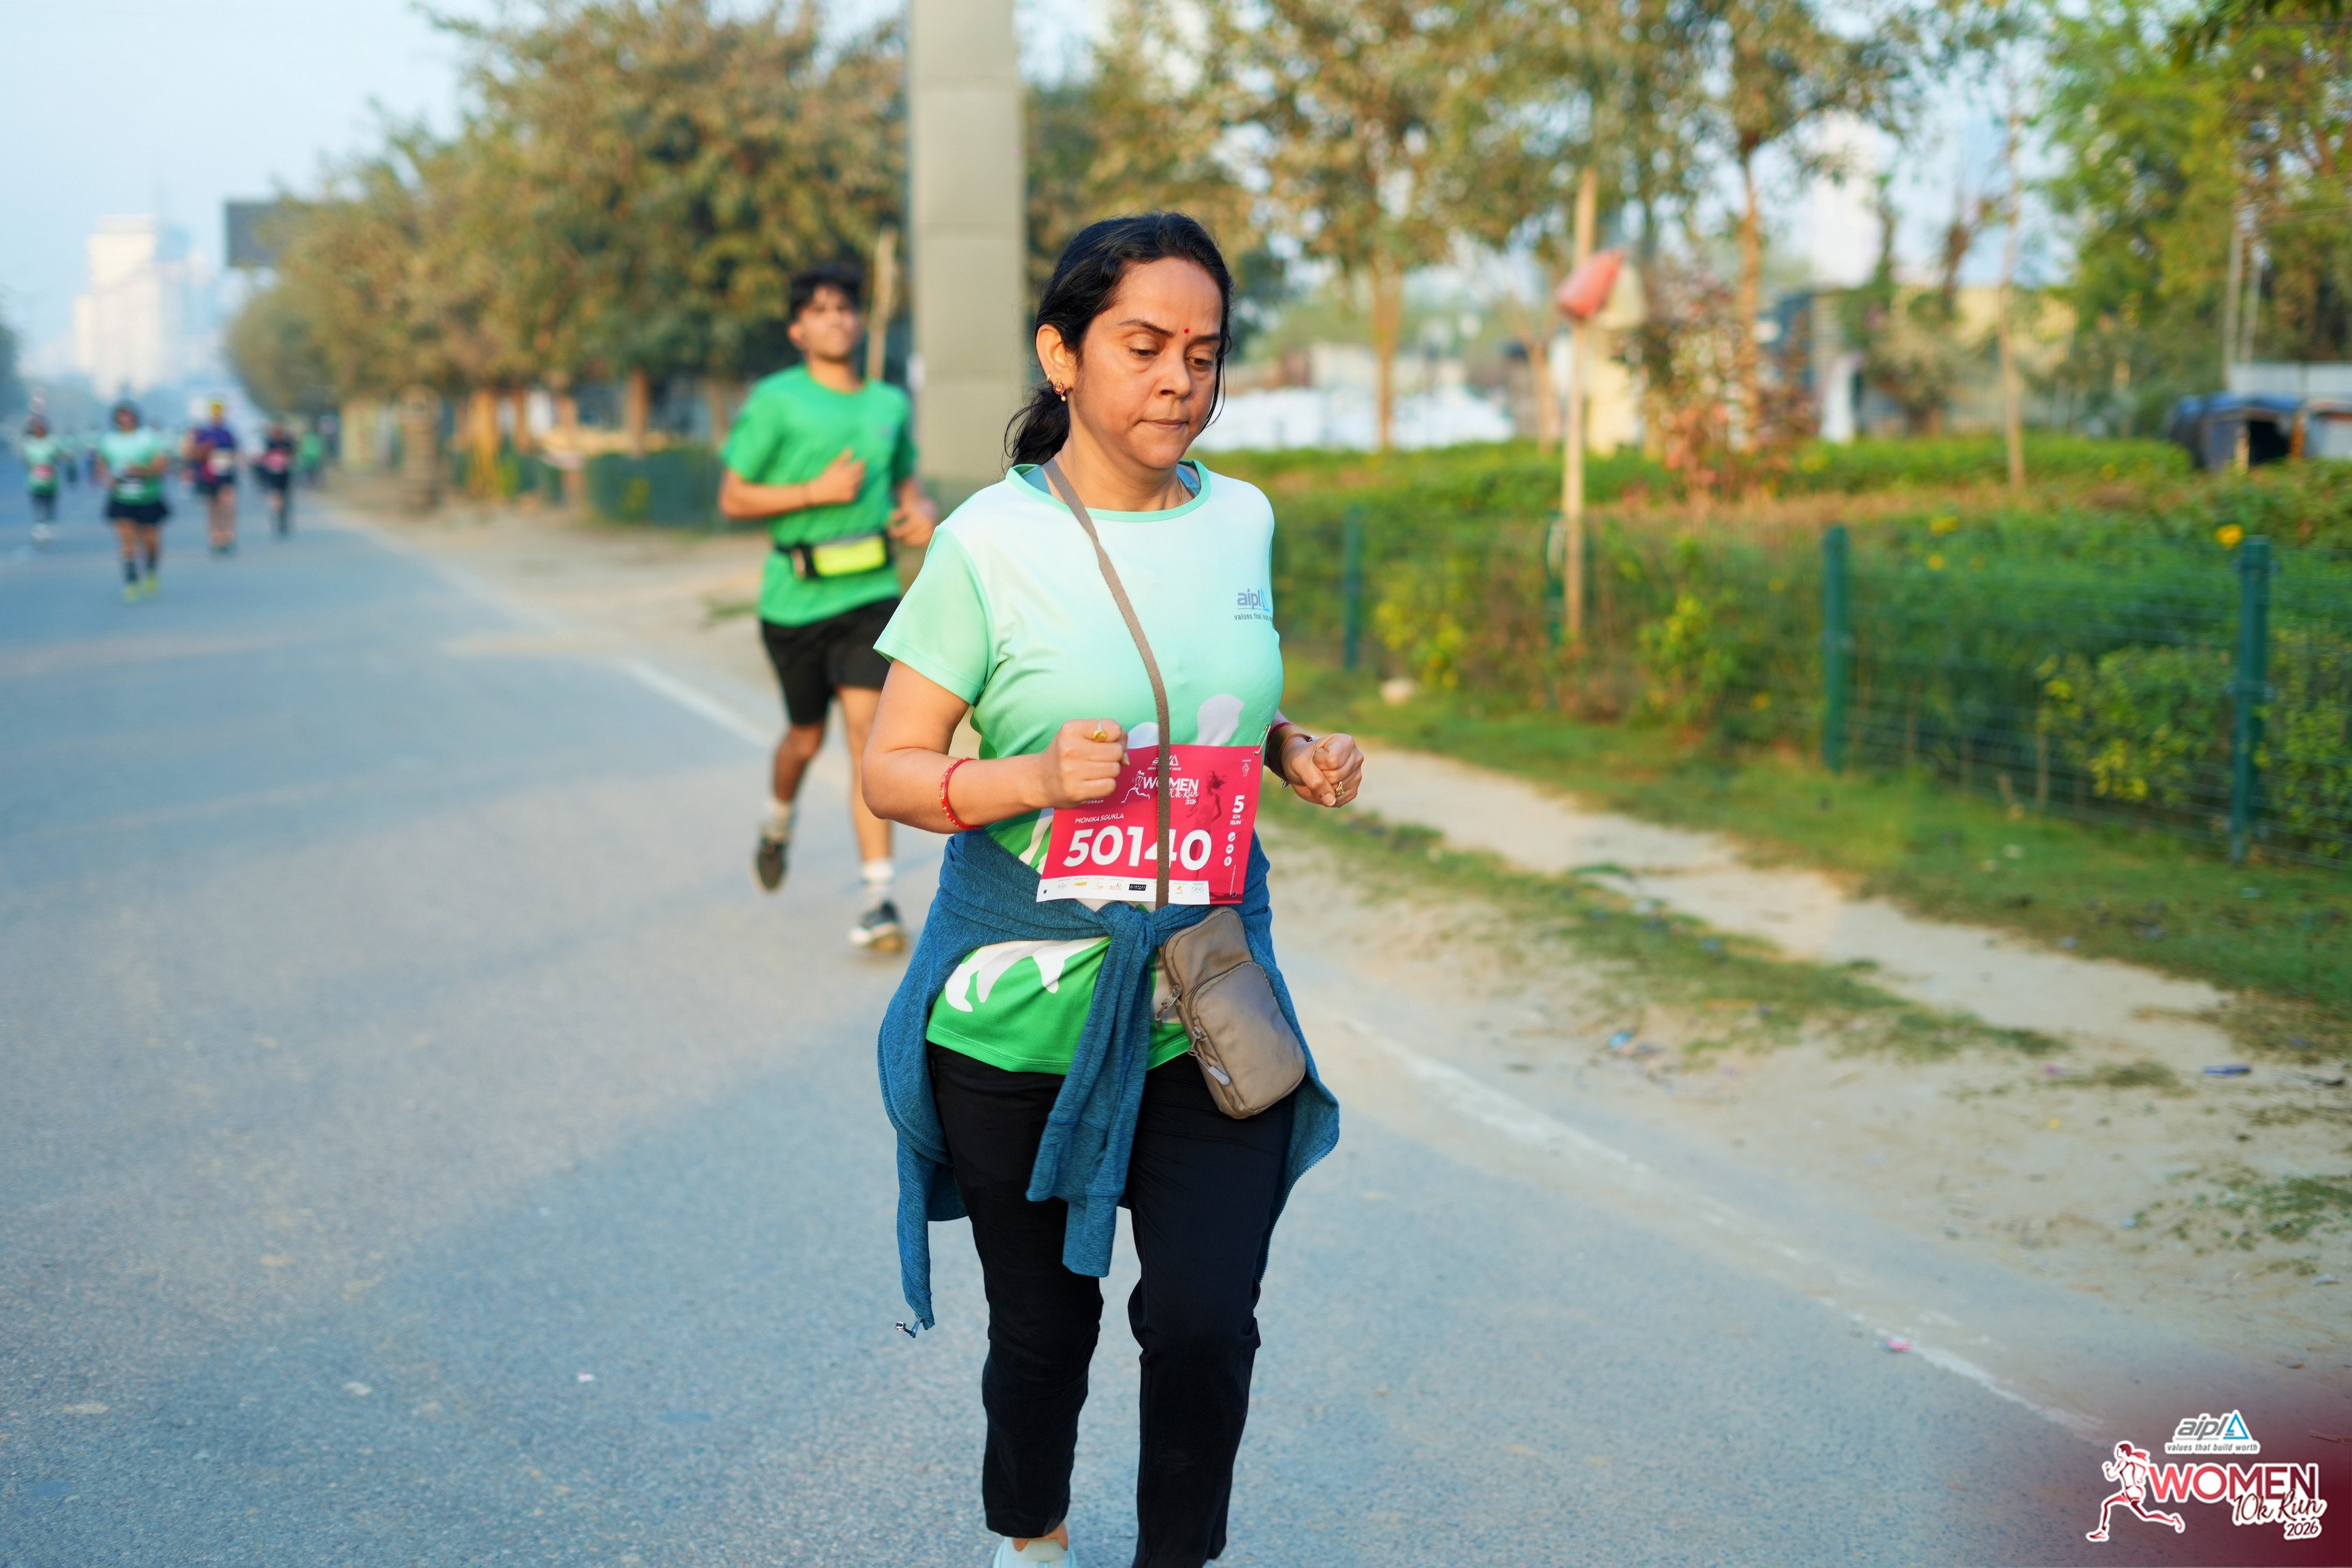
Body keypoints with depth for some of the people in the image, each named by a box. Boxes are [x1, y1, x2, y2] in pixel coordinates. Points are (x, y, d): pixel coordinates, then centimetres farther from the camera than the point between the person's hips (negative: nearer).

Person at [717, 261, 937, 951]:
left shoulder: (891, 404, 9)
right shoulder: (776, 400, -4)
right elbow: (732, 498, -4)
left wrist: (923, 512, 1)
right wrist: (815, 491, -16)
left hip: (870, 594, 1)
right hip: (796, 599, -1)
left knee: (867, 728, -13)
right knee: (806, 736, 15)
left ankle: (879, 898, -15)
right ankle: (777, 827, 49)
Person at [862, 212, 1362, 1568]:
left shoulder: (1242, 521, 4)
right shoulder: (991, 544, -10)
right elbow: (892, 769, -8)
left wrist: (1297, 754, -1)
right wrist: (1036, 776, -26)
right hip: (1026, 1003, -3)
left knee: (1206, 1320, -6)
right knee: (1043, 1323, 13)